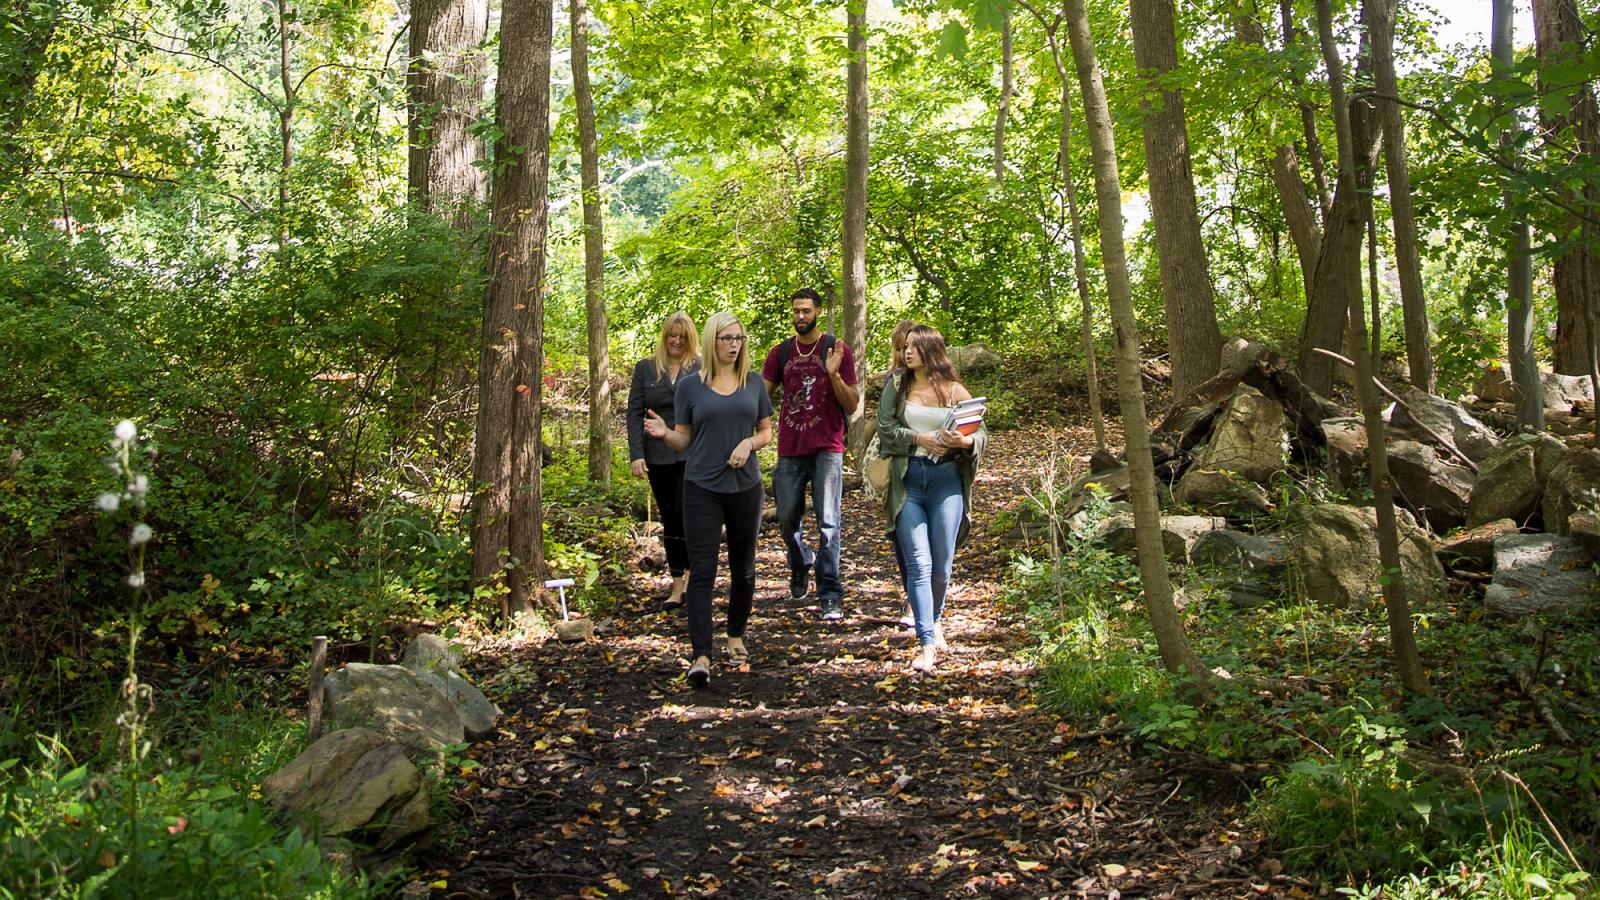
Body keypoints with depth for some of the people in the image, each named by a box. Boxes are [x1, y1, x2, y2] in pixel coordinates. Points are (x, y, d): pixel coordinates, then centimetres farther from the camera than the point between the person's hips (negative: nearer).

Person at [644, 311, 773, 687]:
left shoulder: (753, 382, 6)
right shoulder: (690, 385, 1)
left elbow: (766, 432, 11)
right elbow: (684, 440, 5)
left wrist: (749, 443, -11)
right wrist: (664, 433, -17)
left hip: (745, 486, 2)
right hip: (702, 487, -2)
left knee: (742, 568, 13)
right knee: (702, 571, -8)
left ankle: (736, 636, 33)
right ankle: (701, 656, -11)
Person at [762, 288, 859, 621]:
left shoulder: (838, 350, 0)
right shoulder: (780, 352, 9)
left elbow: (852, 405, -2)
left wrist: (834, 374, -18)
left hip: (827, 448, -3)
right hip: (790, 449, 3)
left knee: (828, 521, -7)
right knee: (787, 518, 9)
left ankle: (830, 594, -3)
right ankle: (801, 567, 37)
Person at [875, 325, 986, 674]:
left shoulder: (955, 391, 5)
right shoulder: (897, 388, 9)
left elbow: (982, 433, 4)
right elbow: (885, 430, 1)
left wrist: (965, 441, -18)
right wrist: (920, 439, -13)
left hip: (946, 479, 0)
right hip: (907, 480, 0)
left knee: (942, 564, 4)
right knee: (918, 563, -8)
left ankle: (934, 620, 33)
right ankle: (927, 644, -8)